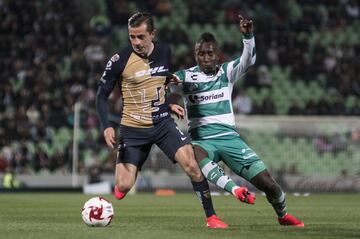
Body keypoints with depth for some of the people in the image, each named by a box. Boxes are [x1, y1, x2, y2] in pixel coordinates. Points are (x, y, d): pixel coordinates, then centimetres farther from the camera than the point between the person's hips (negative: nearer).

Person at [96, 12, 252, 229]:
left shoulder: (164, 52, 0)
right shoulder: (119, 61, -13)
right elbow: (102, 96, -5)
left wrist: (169, 104, 10)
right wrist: (107, 127, -16)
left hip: (163, 123, 2)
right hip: (133, 129, -2)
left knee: (191, 165, -17)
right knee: (124, 186, -10)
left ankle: (211, 216, -4)